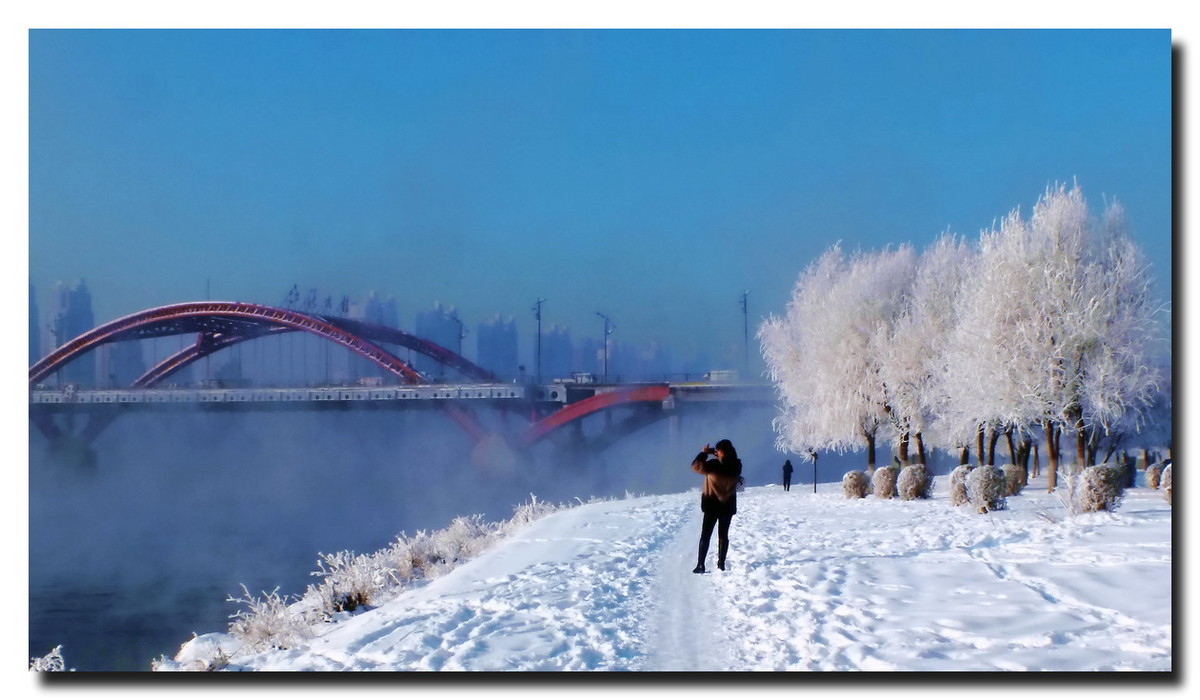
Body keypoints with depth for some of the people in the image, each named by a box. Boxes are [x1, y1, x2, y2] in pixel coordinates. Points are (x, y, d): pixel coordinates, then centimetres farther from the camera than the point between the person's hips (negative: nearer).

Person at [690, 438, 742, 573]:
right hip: (729, 505, 4)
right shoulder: (736, 466, -8)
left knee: (705, 535, 3)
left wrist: (704, 453, -3)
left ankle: (700, 565, -3)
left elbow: (696, 466, -14)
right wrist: (713, 453, 6)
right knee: (723, 535, 14)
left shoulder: (714, 465, -23)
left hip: (712, 504, -4)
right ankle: (721, 564, 14)